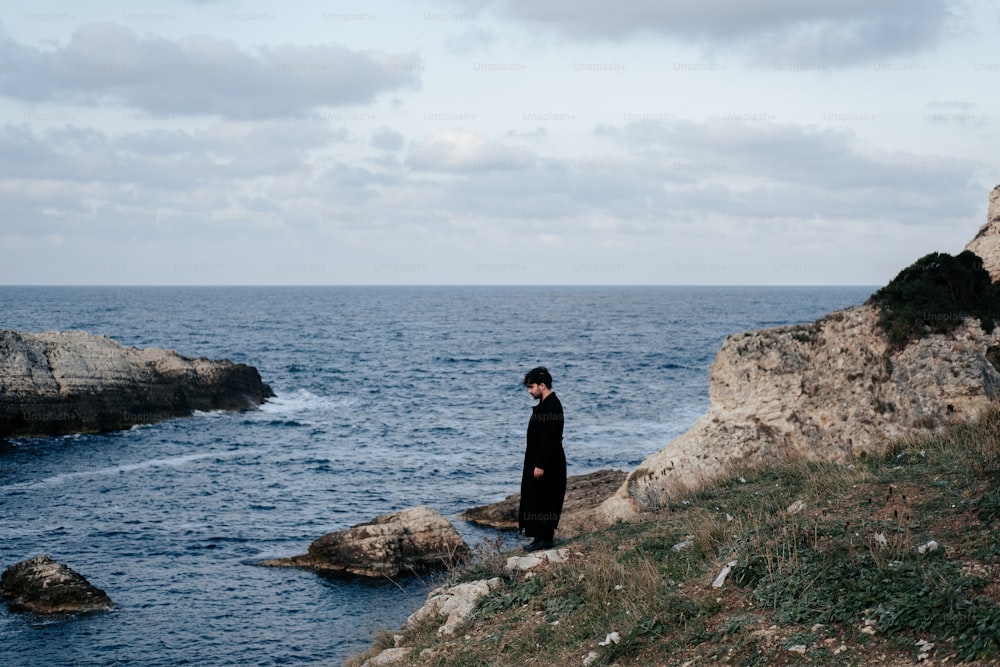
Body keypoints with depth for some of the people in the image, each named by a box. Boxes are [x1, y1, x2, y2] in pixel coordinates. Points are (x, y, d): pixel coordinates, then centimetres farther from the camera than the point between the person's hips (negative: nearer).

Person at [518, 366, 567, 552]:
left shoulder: (552, 406, -20)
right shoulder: (546, 403, 11)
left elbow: (549, 438, -23)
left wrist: (540, 465, -22)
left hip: (548, 465, -10)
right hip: (540, 461, 10)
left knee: (543, 500, -3)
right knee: (537, 500, 15)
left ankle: (545, 538, 4)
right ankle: (544, 536, 22)